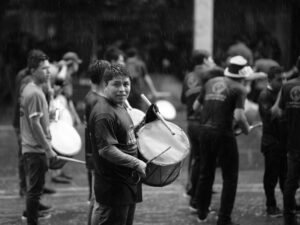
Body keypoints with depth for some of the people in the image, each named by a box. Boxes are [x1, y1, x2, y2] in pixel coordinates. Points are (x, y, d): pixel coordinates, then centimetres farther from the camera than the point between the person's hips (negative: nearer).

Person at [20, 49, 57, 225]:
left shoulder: (29, 89, 10)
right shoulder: (35, 93, -20)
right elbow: (35, 124, -22)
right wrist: (48, 149, -19)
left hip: (30, 147, 10)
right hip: (37, 149, -10)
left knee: (34, 185, 23)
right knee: (36, 188, -4)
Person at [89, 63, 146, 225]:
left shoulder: (120, 106, 11)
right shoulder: (104, 114, -21)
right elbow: (106, 150, -26)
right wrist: (137, 164, -22)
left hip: (128, 183, 10)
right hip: (113, 188, -10)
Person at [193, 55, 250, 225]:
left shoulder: (211, 82, 8)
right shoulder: (239, 89, -9)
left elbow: (195, 106, 14)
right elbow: (239, 116, -20)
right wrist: (246, 129, -2)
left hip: (205, 131, 6)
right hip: (224, 133, -6)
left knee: (206, 173, 21)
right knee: (230, 177, 7)